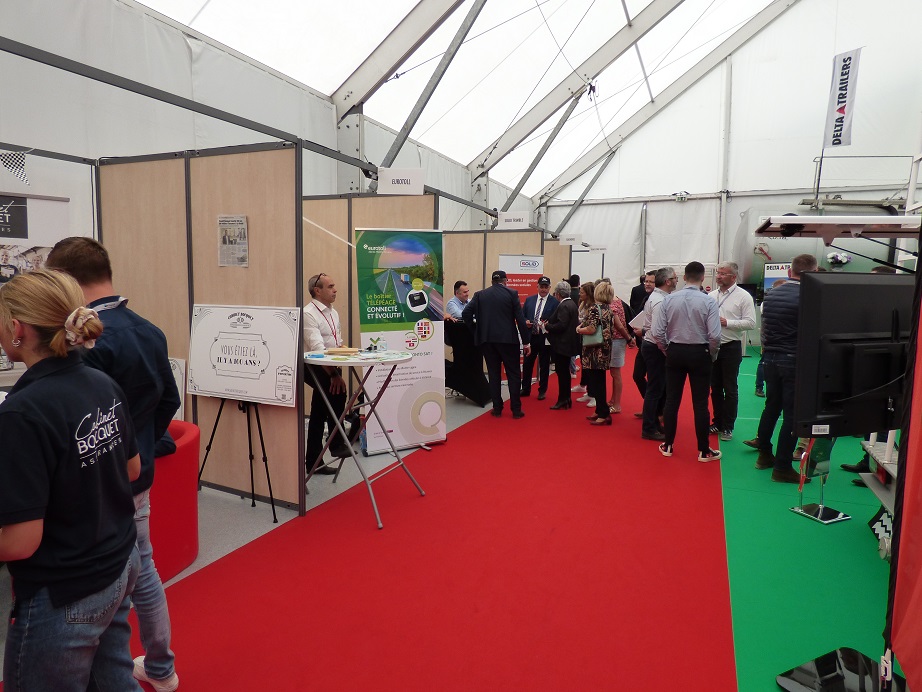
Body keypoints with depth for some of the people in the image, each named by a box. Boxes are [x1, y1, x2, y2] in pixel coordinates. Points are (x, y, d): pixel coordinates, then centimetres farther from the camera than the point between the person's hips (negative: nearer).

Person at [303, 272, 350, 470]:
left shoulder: (333, 313, 13)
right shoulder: (308, 313, -14)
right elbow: (317, 348, -25)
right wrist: (334, 374, -31)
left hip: (331, 368, 8)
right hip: (314, 368, -8)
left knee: (319, 416, 12)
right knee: (338, 390, -30)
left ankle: (313, 461, 20)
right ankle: (337, 444, -19)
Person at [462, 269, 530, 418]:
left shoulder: (480, 295, 5)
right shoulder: (511, 293, -1)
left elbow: (466, 314, -3)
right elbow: (520, 318, -5)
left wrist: (476, 330, 9)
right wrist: (525, 341, -1)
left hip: (487, 339, 2)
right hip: (508, 339, -2)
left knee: (494, 374, 10)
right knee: (513, 374, 7)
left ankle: (497, 408, 12)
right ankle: (516, 410, 8)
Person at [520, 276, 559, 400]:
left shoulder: (554, 302, -4)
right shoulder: (529, 299, 8)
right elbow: (522, 315, 11)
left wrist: (548, 324, -22)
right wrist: (526, 321, -9)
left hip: (545, 338, -3)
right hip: (530, 337, 3)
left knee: (544, 365, 8)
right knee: (527, 363, 9)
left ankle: (542, 391, 20)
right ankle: (525, 389, 21)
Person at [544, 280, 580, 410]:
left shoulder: (564, 306, -18)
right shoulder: (571, 304, 12)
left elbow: (561, 325, -25)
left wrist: (547, 326, -12)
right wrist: (549, 324, 9)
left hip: (563, 344, -10)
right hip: (568, 343, 10)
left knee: (562, 372, -3)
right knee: (564, 371, 16)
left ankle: (563, 400, 3)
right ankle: (566, 399, 24)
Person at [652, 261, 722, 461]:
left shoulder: (669, 300, -5)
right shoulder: (709, 301, -11)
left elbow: (658, 333, -8)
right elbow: (714, 336, -16)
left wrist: (667, 352, 9)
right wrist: (712, 355, 3)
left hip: (675, 352, 2)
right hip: (699, 353, -2)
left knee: (672, 400, 12)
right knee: (700, 403, 7)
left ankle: (668, 446, 21)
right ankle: (703, 450, 15)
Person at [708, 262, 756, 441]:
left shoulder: (743, 296, -7)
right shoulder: (711, 296, 8)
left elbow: (750, 323, -13)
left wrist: (727, 322, -19)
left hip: (731, 347, -5)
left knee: (730, 389, 3)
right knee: (715, 388, 13)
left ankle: (728, 427, 12)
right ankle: (717, 422, 25)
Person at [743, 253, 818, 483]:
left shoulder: (771, 294, 5)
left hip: (771, 358, 6)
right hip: (794, 361, -6)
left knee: (771, 406, 18)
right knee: (791, 414, 1)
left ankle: (764, 454, 29)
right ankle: (782, 468, 6)